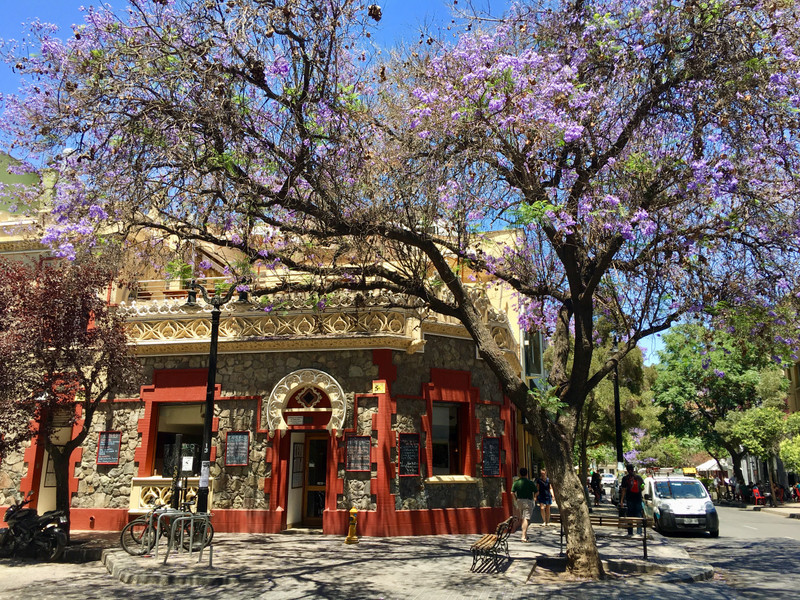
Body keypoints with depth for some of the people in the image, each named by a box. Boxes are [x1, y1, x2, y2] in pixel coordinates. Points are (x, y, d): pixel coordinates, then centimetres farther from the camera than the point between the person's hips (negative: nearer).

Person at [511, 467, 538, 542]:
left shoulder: (516, 482, 2)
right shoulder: (530, 483, -5)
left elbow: (512, 492, -4)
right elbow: (536, 492, -4)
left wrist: (516, 499, 8)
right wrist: (532, 497, 15)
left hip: (519, 501, 4)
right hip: (528, 501, -4)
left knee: (523, 519, 17)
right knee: (526, 518, -6)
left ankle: (525, 534, 26)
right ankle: (524, 536, -14)